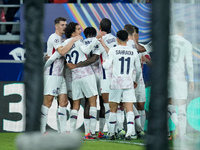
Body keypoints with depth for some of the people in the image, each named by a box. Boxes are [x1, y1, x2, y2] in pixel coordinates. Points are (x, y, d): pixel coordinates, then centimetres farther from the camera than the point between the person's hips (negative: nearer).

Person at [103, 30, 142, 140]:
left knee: (113, 109, 8)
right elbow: (138, 69, 14)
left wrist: (104, 62, 15)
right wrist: (136, 81, 31)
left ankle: (111, 133, 11)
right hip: (129, 83, 1)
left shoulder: (113, 50, -4)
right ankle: (129, 132, -16)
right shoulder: (133, 52, 5)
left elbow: (106, 66, -9)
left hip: (116, 82, -1)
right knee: (129, 109, -2)